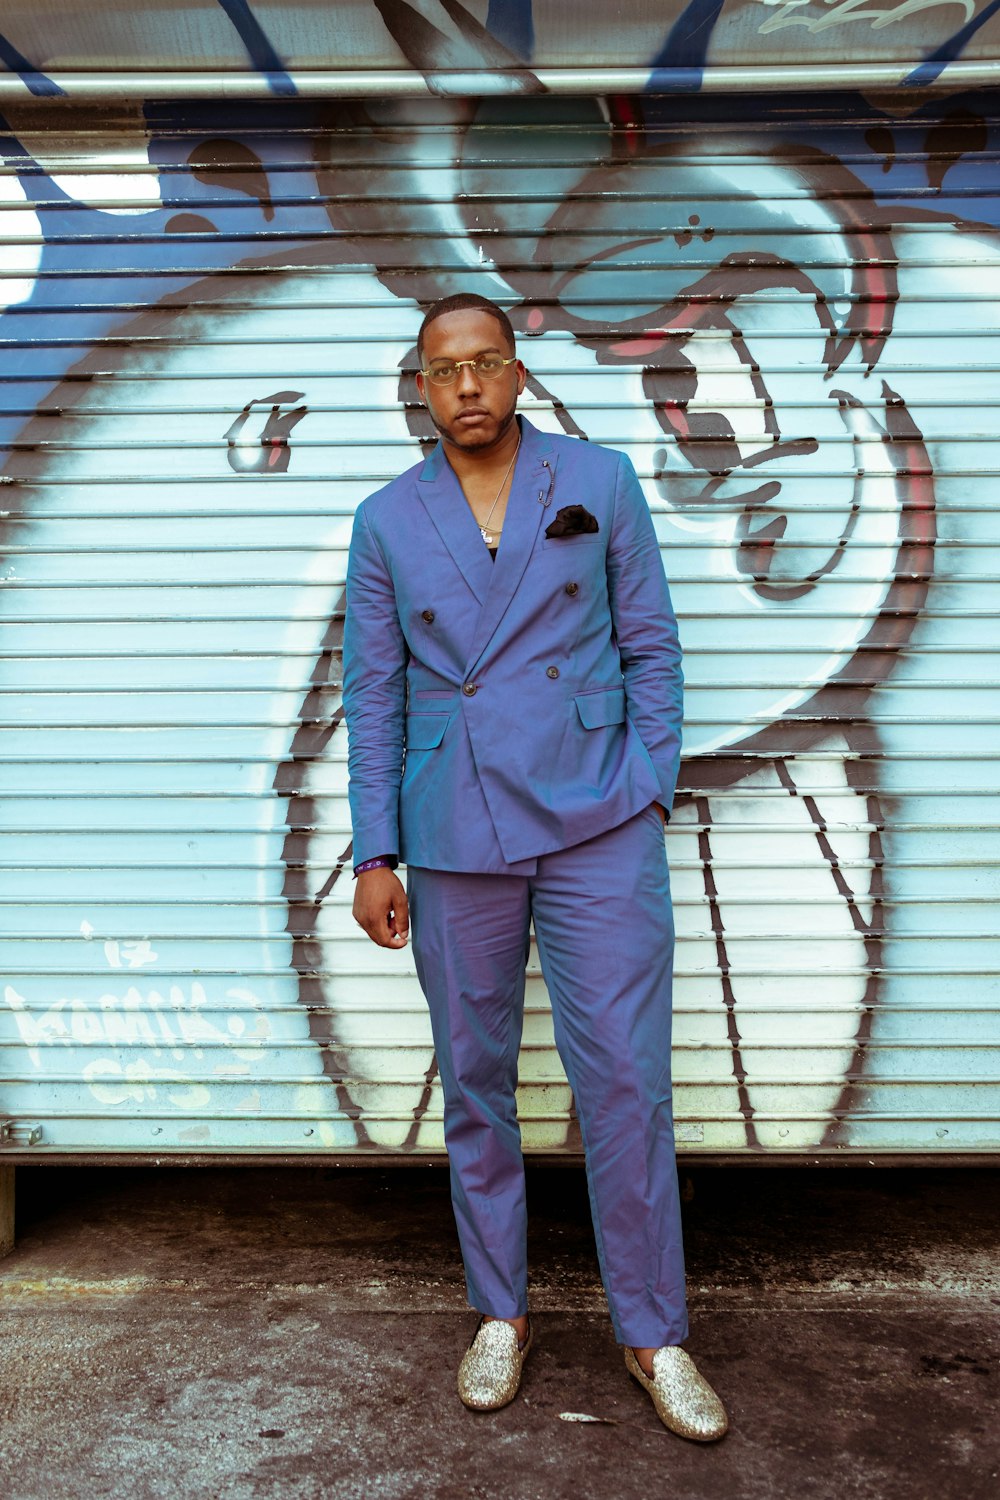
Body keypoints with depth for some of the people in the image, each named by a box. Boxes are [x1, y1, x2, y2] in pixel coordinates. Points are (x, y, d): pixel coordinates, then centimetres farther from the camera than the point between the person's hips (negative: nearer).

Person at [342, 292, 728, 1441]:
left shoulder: (598, 483, 4)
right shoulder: (388, 520, 7)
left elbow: (651, 646, 6)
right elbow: (372, 694, 6)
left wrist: (649, 791, -2)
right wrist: (375, 853, 2)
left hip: (596, 825, -1)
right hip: (454, 838, 2)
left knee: (624, 1077, 0)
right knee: (473, 1080, 10)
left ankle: (653, 1332, 19)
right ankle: (499, 1313, 30)